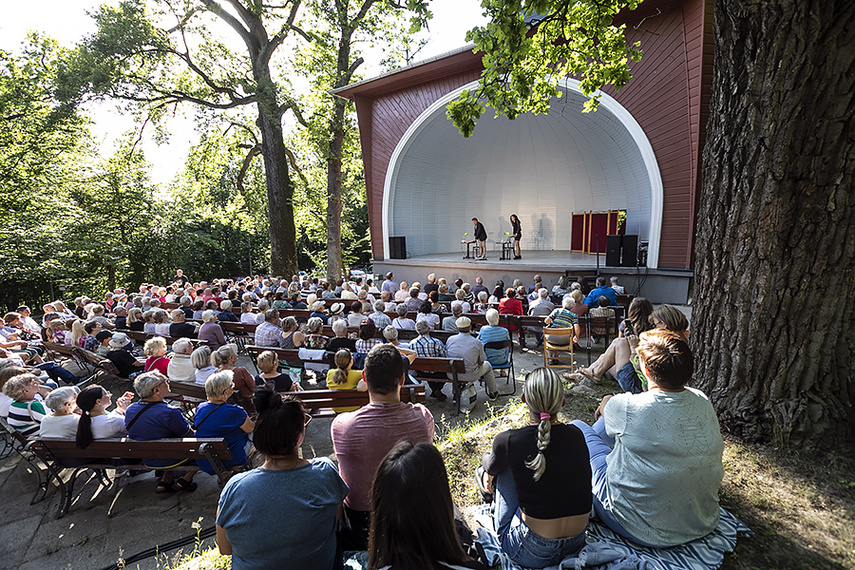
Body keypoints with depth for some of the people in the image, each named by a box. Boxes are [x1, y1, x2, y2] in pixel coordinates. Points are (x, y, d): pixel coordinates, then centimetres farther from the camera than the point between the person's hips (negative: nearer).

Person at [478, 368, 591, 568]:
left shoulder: (508, 441, -19)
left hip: (532, 554, -4)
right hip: (576, 545, 5)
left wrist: (487, 478, 34)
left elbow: (491, 470, 6)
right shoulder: (576, 435, -5)